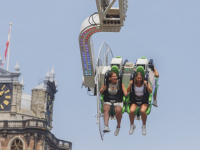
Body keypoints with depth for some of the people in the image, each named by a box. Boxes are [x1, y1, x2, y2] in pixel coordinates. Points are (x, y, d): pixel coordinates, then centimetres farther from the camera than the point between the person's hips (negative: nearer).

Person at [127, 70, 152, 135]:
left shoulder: (145, 82, -1)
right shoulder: (133, 82, 1)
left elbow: (150, 91, -10)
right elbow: (127, 91, -2)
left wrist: (146, 85, -24)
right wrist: (130, 85, -18)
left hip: (144, 101, -1)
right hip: (134, 101, 1)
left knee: (143, 111, -34)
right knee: (132, 111, -30)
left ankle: (144, 126, -7)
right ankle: (132, 125, -2)